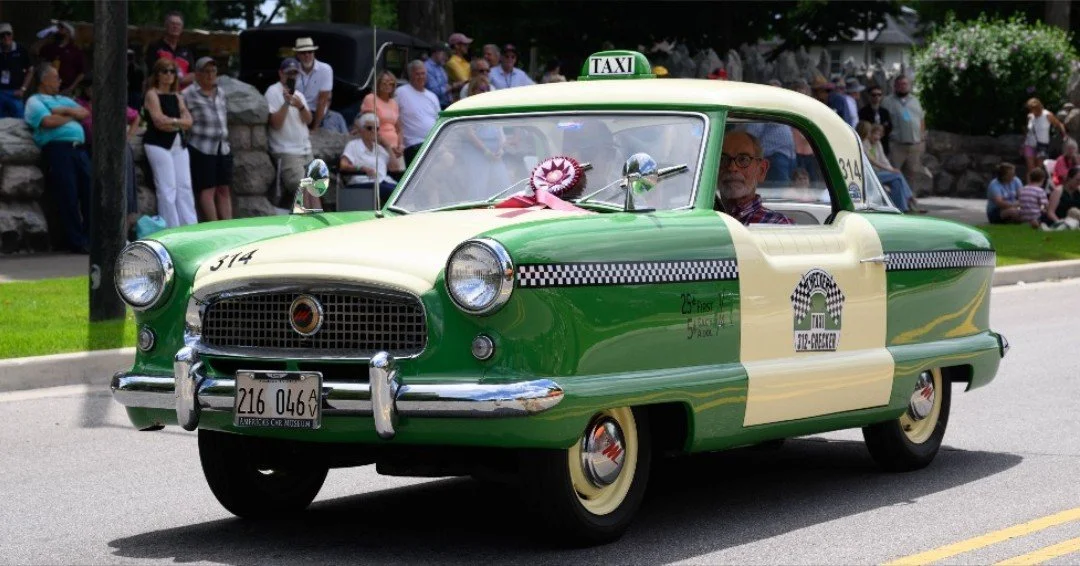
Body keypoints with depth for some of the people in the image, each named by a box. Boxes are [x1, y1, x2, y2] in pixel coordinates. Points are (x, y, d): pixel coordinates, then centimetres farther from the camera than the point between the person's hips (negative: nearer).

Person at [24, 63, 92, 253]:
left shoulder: (63, 100, 31)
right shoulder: (35, 101, 10)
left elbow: (84, 113, 17)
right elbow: (48, 121, -8)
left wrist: (64, 111, 1)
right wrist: (71, 116, 8)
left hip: (79, 148, 6)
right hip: (57, 148, -6)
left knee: (89, 191, -5)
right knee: (68, 196, -11)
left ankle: (92, 237, -3)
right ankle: (78, 242, -8)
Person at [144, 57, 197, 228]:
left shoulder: (177, 97, 18)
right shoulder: (152, 94, -1)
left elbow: (188, 121, 5)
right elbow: (159, 120, -14)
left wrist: (171, 121, -10)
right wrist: (179, 121, -4)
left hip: (179, 144, 7)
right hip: (158, 144, -7)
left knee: (185, 187, 1)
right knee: (167, 188, -10)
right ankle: (171, 230, -10)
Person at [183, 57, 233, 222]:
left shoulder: (220, 93, 18)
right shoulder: (189, 94, -2)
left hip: (223, 148, 7)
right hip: (202, 148, -7)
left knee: (224, 190, 5)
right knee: (207, 190, -7)